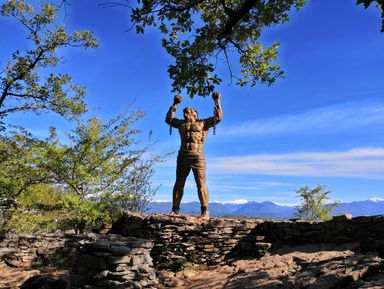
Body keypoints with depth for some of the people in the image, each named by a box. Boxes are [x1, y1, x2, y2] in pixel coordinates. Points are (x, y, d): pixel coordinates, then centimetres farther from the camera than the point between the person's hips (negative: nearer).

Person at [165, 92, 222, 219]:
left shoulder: (203, 123, 9)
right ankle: (175, 209, 9)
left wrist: (217, 102, 1)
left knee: (201, 183, -9)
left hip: (197, 157, -4)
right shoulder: (182, 123, 21)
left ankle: (205, 211, -9)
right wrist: (174, 105, 23)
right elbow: (169, 119, 26)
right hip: (183, 157, 4)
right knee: (179, 183, 4)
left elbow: (218, 117, 4)